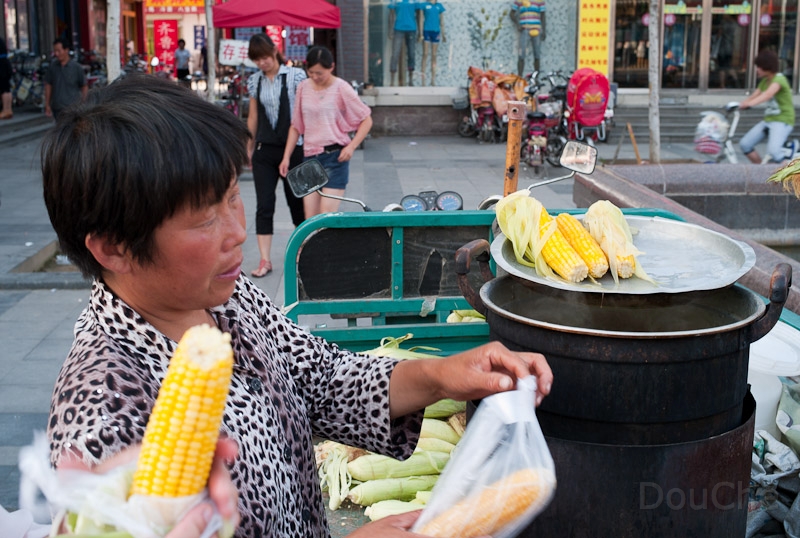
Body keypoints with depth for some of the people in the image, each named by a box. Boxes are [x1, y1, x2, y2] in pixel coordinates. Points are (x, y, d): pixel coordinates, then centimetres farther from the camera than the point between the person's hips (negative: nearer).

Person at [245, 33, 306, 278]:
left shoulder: (295, 76, -4)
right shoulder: (254, 81, 7)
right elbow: (253, 116, 13)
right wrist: (249, 148, 14)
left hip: (293, 148, -3)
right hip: (265, 150, 3)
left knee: (297, 202, 9)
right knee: (264, 205, -3)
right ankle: (265, 260, -1)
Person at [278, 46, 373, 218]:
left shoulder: (341, 88, -5)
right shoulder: (304, 88, 8)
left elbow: (366, 120, -1)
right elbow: (295, 126, 16)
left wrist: (351, 146, -13)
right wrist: (286, 157, 11)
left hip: (335, 156, -5)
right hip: (310, 156, 5)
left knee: (327, 215, -11)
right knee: (310, 218, 1)